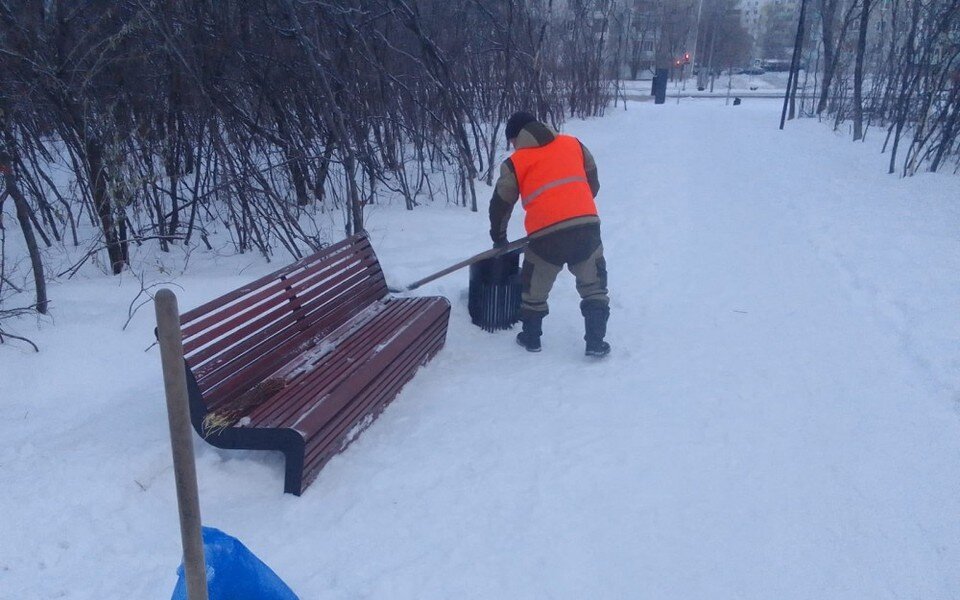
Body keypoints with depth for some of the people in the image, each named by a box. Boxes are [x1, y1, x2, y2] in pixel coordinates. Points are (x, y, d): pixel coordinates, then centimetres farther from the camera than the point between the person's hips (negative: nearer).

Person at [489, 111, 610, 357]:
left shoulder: (515, 162, 11)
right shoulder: (573, 143, 18)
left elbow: (500, 203, 17)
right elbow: (593, 183, 23)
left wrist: (498, 236, 33)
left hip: (546, 233, -1)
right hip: (586, 225, 2)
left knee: (535, 288, 20)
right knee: (593, 285, 17)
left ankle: (531, 338, 32)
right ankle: (595, 341, 14)